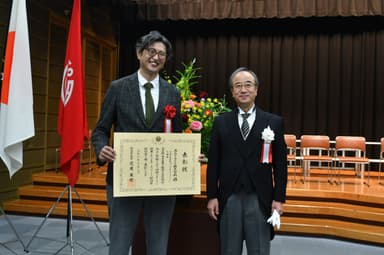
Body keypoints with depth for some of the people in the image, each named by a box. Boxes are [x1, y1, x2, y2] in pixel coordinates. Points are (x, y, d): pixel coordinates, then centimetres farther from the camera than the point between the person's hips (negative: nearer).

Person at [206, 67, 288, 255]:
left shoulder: (274, 122, 2)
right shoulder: (221, 122, 6)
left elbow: (280, 164, 2)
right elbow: (213, 162, 5)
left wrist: (279, 198, -3)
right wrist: (212, 196, 0)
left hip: (260, 199, -1)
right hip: (229, 198, 1)